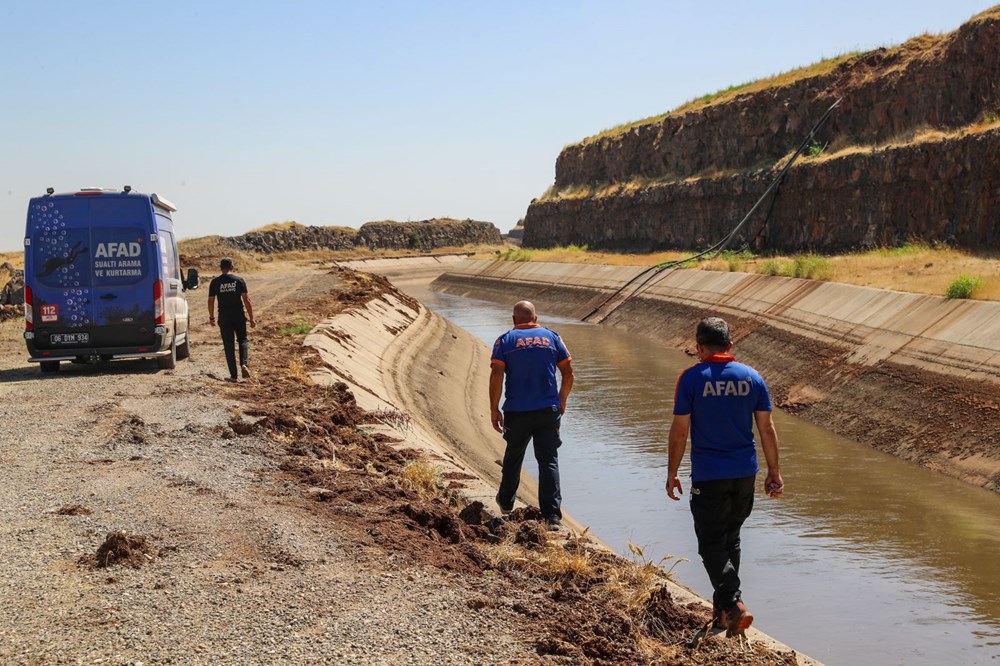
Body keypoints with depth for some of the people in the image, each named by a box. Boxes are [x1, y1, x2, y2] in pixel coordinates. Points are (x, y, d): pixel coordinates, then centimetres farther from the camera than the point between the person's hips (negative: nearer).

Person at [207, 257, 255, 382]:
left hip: (224, 318, 0)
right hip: (239, 316, 0)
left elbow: (211, 301, 3)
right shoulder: (239, 281, -2)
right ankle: (244, 364, -9)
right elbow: (246, 299, -5)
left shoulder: (215, 282, 0)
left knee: (229, 345, 6)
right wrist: (251, 318, -1)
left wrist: (211, 317, 17)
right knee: (243, 340, 17)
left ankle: (233, 375, 5)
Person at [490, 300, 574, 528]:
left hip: (517, 413, 0)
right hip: (548, 411, 0)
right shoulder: (551, 337, 6)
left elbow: (496, 376, -10)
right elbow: (568, 373, 6)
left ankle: (506, 503, 39)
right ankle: (552, 516, -7)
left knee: (513, 457, 20)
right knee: (549, 461, 2)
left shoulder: (505, 341, 1)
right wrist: (562, 399, 20)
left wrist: (494, 410, -6)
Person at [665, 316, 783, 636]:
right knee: (730, 538, 19)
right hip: (745, 474, 4)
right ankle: (722, 605, 28)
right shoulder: (752, 377, 2)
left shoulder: (692, 378, -9)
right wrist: (773, 471, 12)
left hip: (708, 476, -4)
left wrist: (671, 473, 1)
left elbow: (679, 430, -8)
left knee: (711, 543, 3)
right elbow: (767, 428, 3)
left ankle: (733, 603, -15)